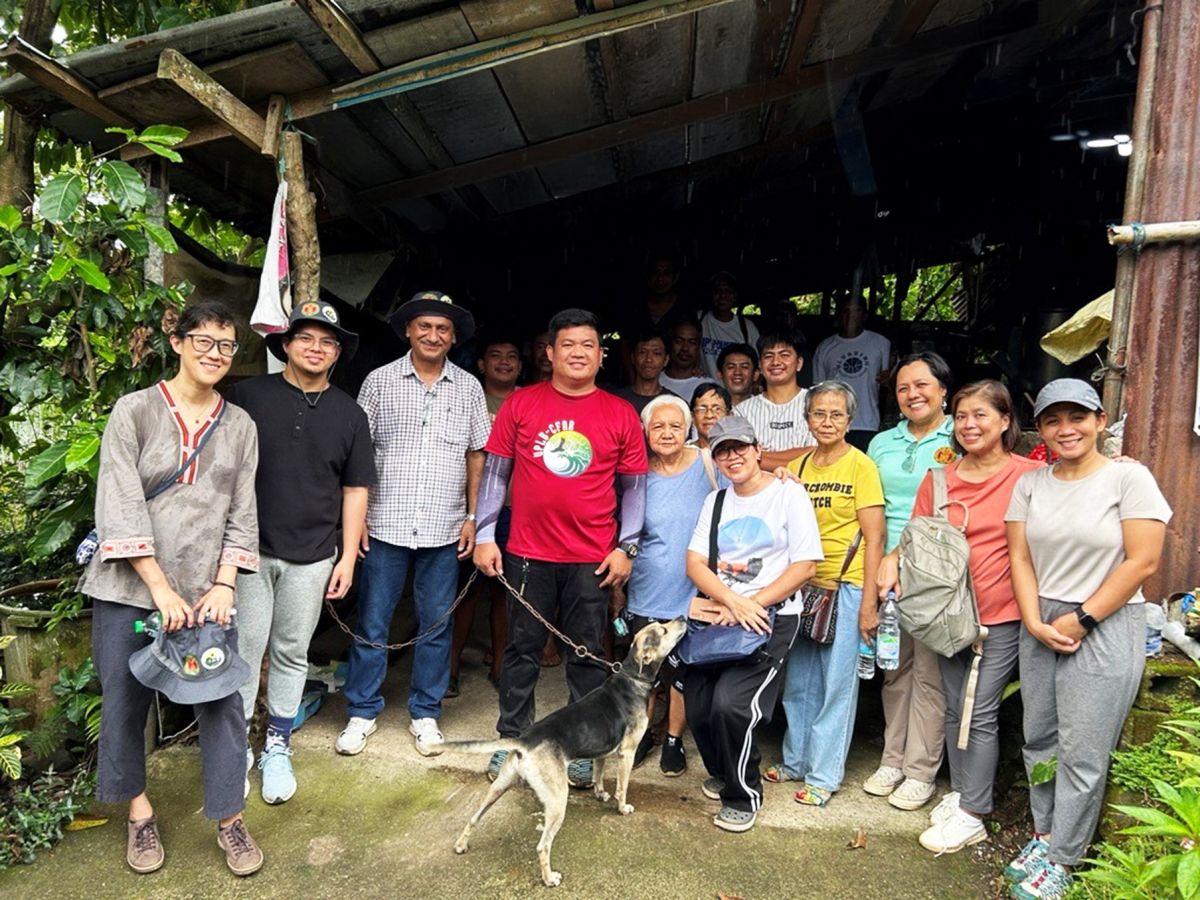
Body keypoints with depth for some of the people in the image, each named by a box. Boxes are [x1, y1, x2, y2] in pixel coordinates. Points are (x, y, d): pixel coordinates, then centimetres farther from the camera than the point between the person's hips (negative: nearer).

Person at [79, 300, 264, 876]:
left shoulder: (239, 425, 7)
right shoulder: (135, 410, -3)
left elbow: (242, 512, 6)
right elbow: (120, 506, -9)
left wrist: (223, 585, -5)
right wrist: (161, 589, -14)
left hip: (207, 590, 2)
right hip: (128, 589, -1)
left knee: (223, 703, 2)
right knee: (125, 704, 10)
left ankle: (229, 818, 20)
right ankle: (139, 811, 33)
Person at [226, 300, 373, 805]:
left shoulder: (349, 414, 6)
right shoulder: (247, 396, 0)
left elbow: (355, 489, 8)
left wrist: (348, 557, 4)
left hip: (311, 556, 2)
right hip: (248, 549, -2)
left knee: (292, 654, 12)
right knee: (245, 649, 4)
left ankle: (278, 747, 28)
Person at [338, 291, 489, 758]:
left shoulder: (469, 388, 5)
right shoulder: (379, 381, 2)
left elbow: (477, 455, 8)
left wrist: (471, 516, 3)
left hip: (443, 530, 1)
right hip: (385, 525, -1)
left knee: (436, 625, 10)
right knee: (372, 623, 7)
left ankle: (425, 713, 25)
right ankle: (362, 712, 24)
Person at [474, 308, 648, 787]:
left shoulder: (621, 414, 2)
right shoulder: (521, 404, 1)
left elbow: (634, 485, 5)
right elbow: (495, 472, 4)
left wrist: (626, 546, -1)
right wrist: (485, 534, -1)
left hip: (593, 559, 0)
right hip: (528, 553, 0)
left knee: (587, 655, 10)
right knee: (522, 650, 12)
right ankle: (513, 741, 28)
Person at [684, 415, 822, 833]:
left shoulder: (789, 494, -2)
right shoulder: (716, 501, 13)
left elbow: (805, 566, -8)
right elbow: (695, 563, 3)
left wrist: (751, 604, -14)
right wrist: (733, 601, -15)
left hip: (771, 617, -5)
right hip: (719, 615, 5)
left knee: (730, 701, -20)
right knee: (698, 707, 0)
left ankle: (743, 796, 6)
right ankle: (721, 773, 32)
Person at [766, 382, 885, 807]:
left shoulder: (860, 465, -6)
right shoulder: (797, 467, 9)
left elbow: (873, 537, -9)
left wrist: (868, 600, -12)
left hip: (844, 586, -5)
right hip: (801, 585, 5)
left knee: (837, 683, 2)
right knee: (798, 681, 13)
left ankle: (824, 775, 16)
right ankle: (796, 760, 29)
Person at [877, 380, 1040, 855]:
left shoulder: (1028, 474, -8)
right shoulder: (939, 478, 4)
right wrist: (893, 560, -8)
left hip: (1001, 613, -4)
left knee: (980, 713, 0)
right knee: (954, 709, 15)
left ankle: (971, 816, 14)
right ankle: (959, 793, 32)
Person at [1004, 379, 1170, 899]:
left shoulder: (1128, 477, -7)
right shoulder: (1031, 484, 6)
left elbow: (1143, 563, -11)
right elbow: (1020, 557, 5)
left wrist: (1081, 620, -11)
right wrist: (1036, 623, -6)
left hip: (1105, 628, -4)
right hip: (1040, 626, 5)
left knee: (1082, 752, 1)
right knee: (1040, 740, 12)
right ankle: (1043, 835, 29)